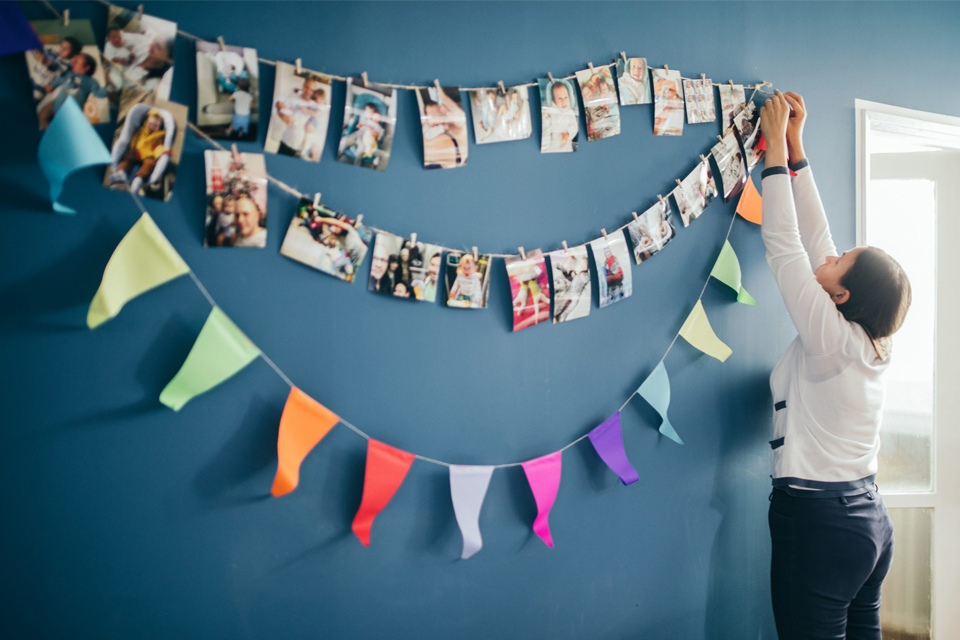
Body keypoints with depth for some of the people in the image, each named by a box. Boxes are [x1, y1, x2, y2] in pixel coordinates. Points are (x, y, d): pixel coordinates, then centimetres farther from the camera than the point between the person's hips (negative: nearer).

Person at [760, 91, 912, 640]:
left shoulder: (829, 336, -16)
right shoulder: (869, 342, 4)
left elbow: (784, 243, -13)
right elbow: (815, 235, 7)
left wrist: (778, 147, -5)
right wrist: (795, 146, 11)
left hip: (818, 520, -9)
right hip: (868, 517, 9)